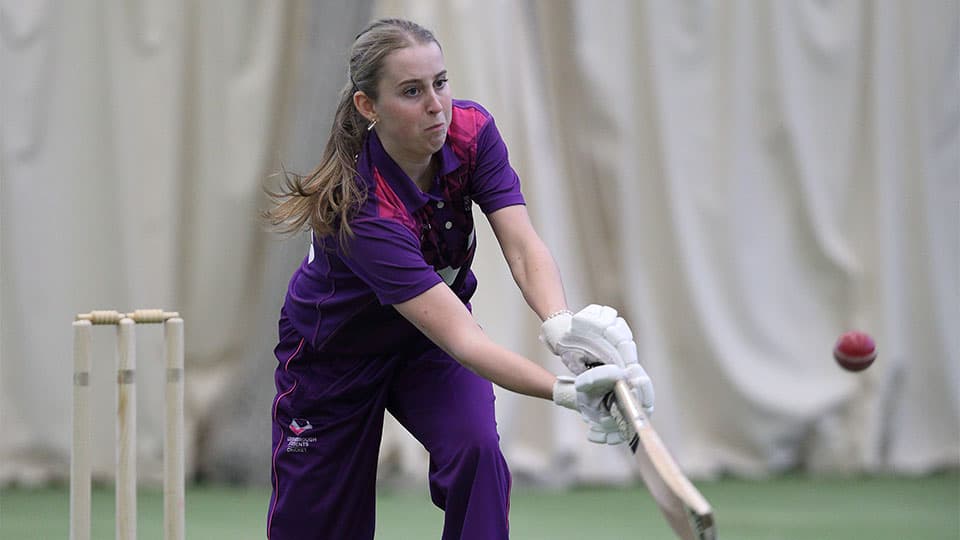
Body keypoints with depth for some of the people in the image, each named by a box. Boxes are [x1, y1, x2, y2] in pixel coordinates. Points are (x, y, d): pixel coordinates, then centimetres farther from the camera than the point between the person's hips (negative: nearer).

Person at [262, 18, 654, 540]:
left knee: (476, 447, -26)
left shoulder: (471, 131, -22)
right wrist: (566, 391, -58)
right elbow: (461, 337, -44)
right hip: (334, 352, -4)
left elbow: (523, 247, -31)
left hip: (427, 344, 4)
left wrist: (561, 323, -53)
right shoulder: (360, 209, -39)